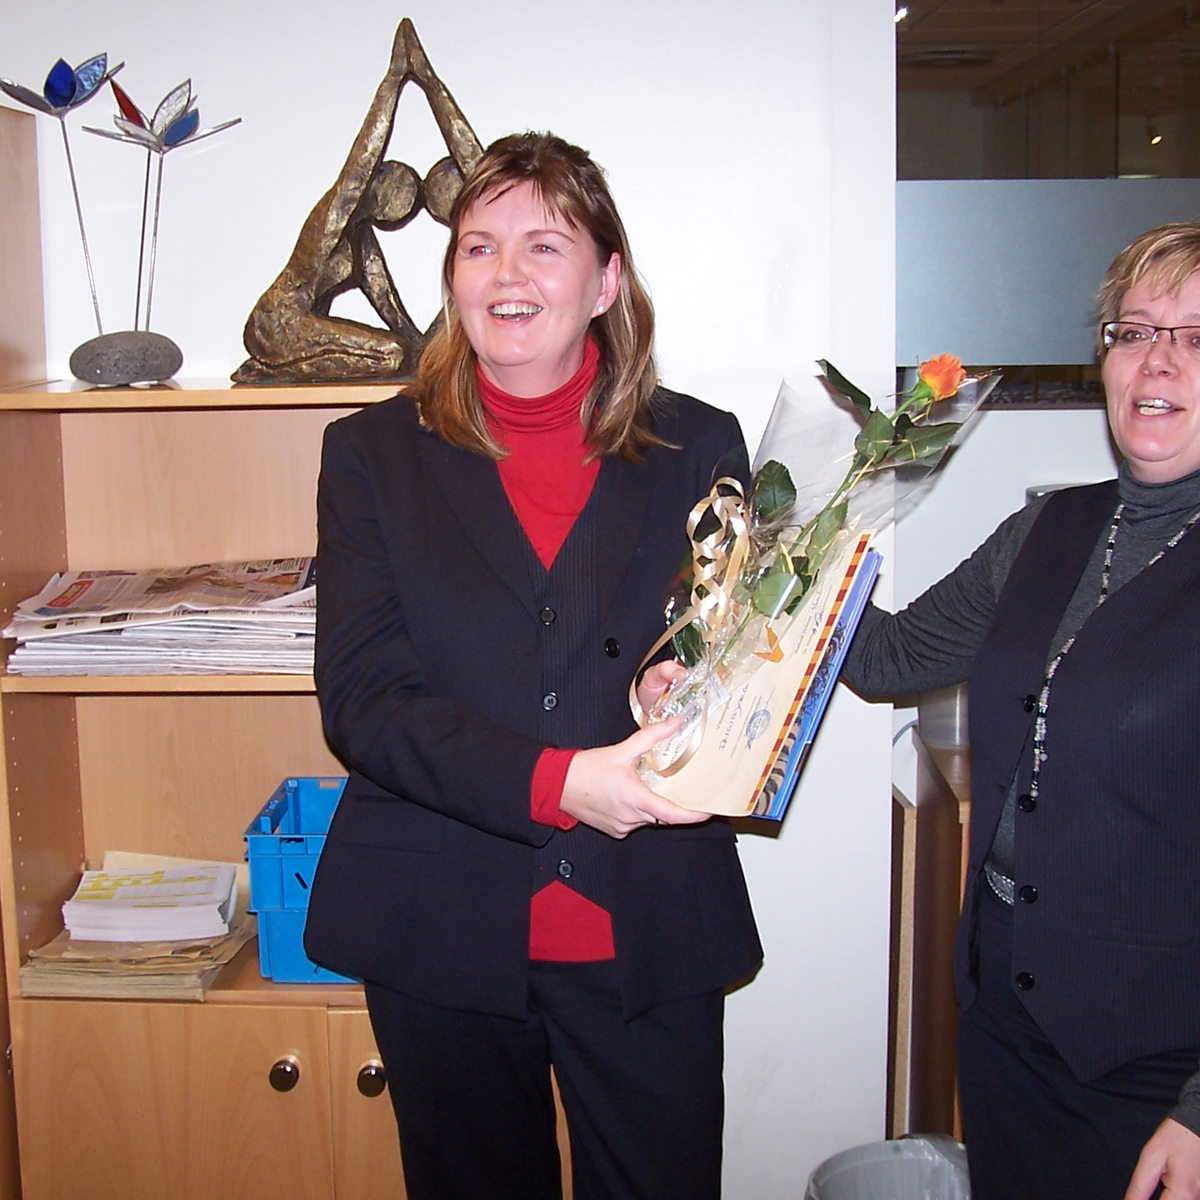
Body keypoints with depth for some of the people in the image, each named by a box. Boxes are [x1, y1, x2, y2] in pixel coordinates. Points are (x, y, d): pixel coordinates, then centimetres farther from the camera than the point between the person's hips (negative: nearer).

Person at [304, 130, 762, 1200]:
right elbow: (361, 699, -8)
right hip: (443, 937, 0)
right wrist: (556, 783, -23)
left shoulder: (698, 445, 3)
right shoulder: (374, 453, 1)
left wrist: (686, 696, -16)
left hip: (650, 938, 1)